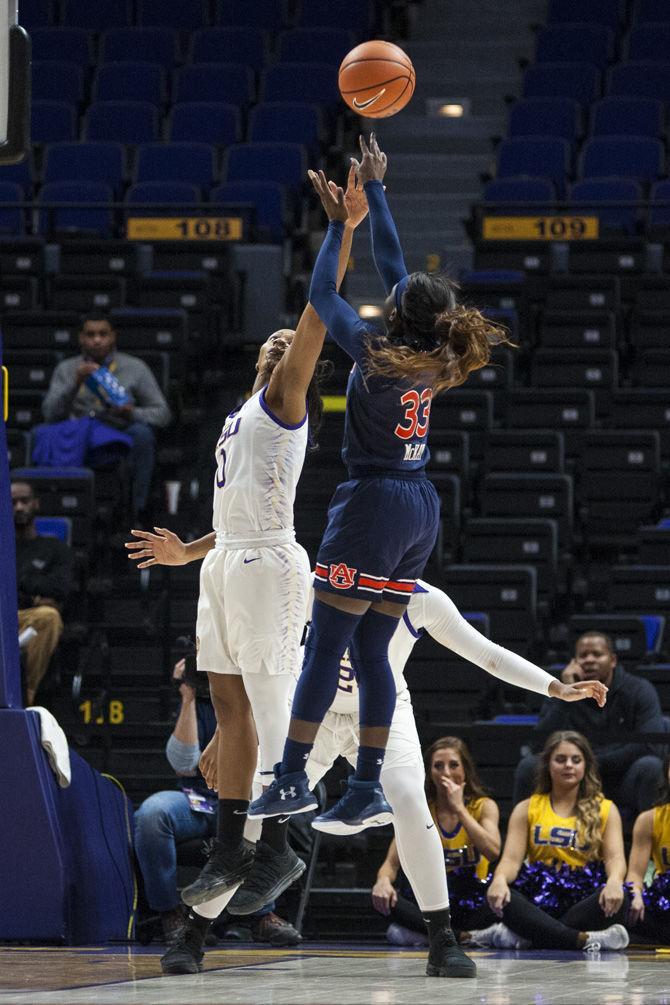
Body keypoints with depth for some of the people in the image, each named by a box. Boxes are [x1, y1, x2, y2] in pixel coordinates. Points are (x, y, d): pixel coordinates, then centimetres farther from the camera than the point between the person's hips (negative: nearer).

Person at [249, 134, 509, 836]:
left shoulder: (377, 355, -13)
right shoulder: (434, 357, 5)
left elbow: (321, 294, -2)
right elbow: (392, 263, 15)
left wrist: (337, 225, 9)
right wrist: (374, 191, 21)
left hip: (374, 505, -7)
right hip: (420, 509, 7)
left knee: (324, 645, -3)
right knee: (371, 652, 8)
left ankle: (292, 779, -3)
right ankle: (367, 791, 5)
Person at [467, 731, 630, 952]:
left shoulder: (605, 809, 13)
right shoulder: (527, 809, 14)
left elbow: (615, 857, 0)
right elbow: (512, 859, 3)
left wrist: (614, 882, -26)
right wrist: (500, 880, -23)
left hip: (585, 896, 0)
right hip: (539, 897, 0)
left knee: (618, 899, -34)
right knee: (501, 897, -31)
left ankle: (517, 936, -37)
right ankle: (586, 940, -42)